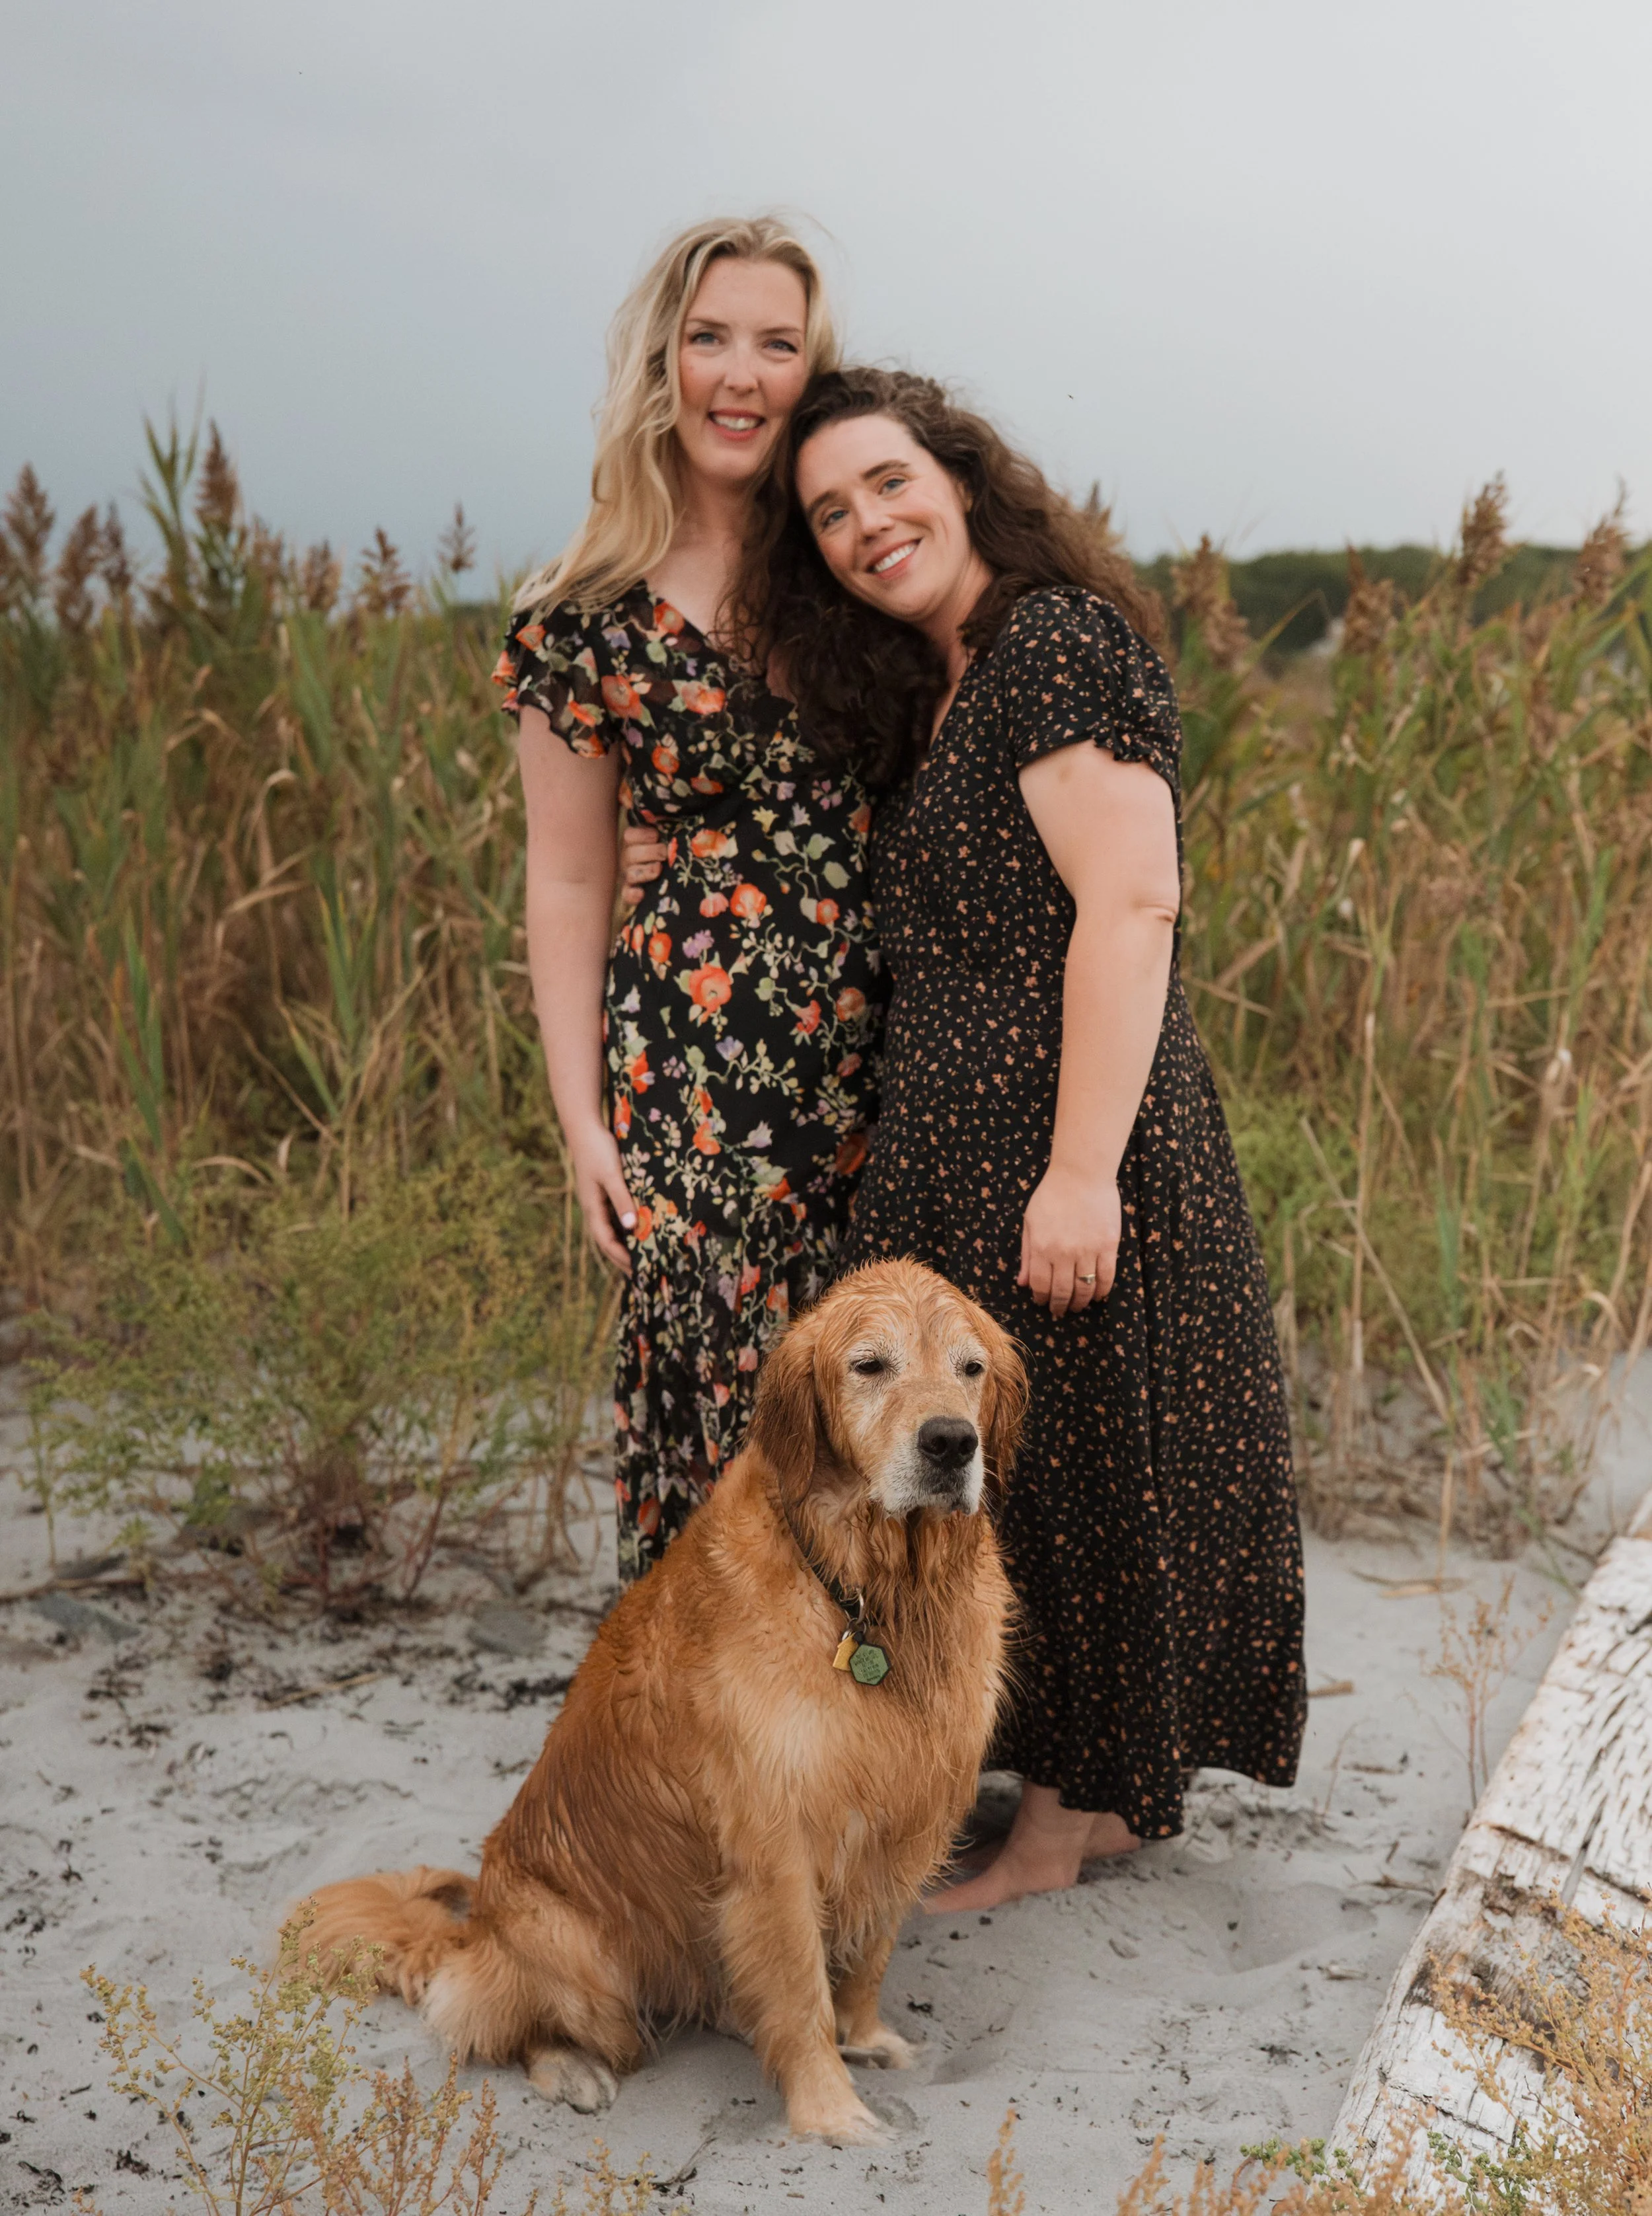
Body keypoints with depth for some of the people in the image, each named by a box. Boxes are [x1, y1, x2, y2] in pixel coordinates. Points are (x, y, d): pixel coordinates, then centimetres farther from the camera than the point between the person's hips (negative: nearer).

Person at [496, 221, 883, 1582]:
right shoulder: (588, 622, 1)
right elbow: (569, 887, 3)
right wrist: (582, 1120, -2)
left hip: (889, 1046, 3)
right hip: (702, 1058, -3)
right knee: (739, 1405, -2)